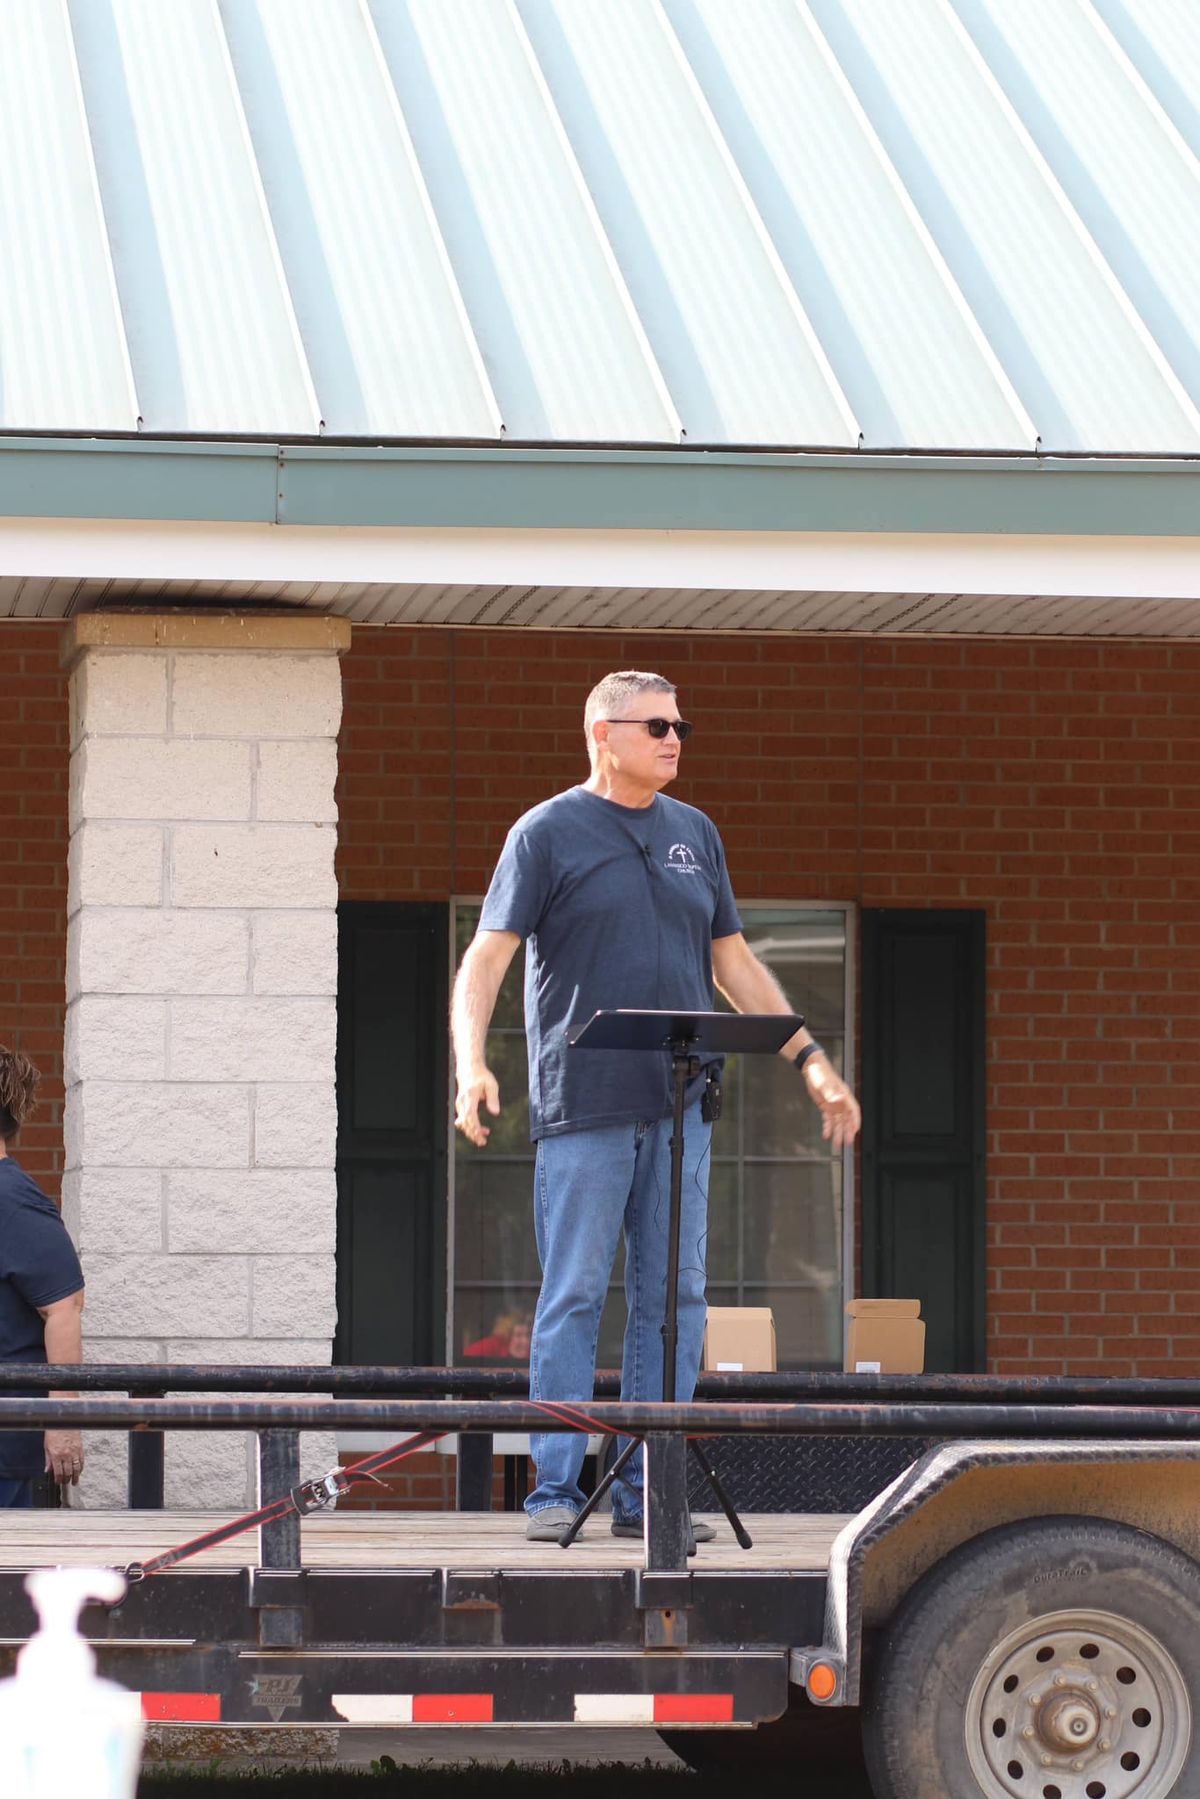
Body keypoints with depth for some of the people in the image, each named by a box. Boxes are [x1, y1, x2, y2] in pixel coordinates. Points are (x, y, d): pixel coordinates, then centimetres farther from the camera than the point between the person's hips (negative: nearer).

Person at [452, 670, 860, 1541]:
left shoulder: (695, 834, 15)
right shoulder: (547, 834, -1)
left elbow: (735, 962, 21)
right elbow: (486, 960, -6)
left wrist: (811, 1059, 16)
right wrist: (472, 1067, -21)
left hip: (680, 1107, 5)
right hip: (584, 1107, -5)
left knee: (674, 1298, 3)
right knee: (573, 1297, -4)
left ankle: (647, 1491, 8)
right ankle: (556, 1489, 0)